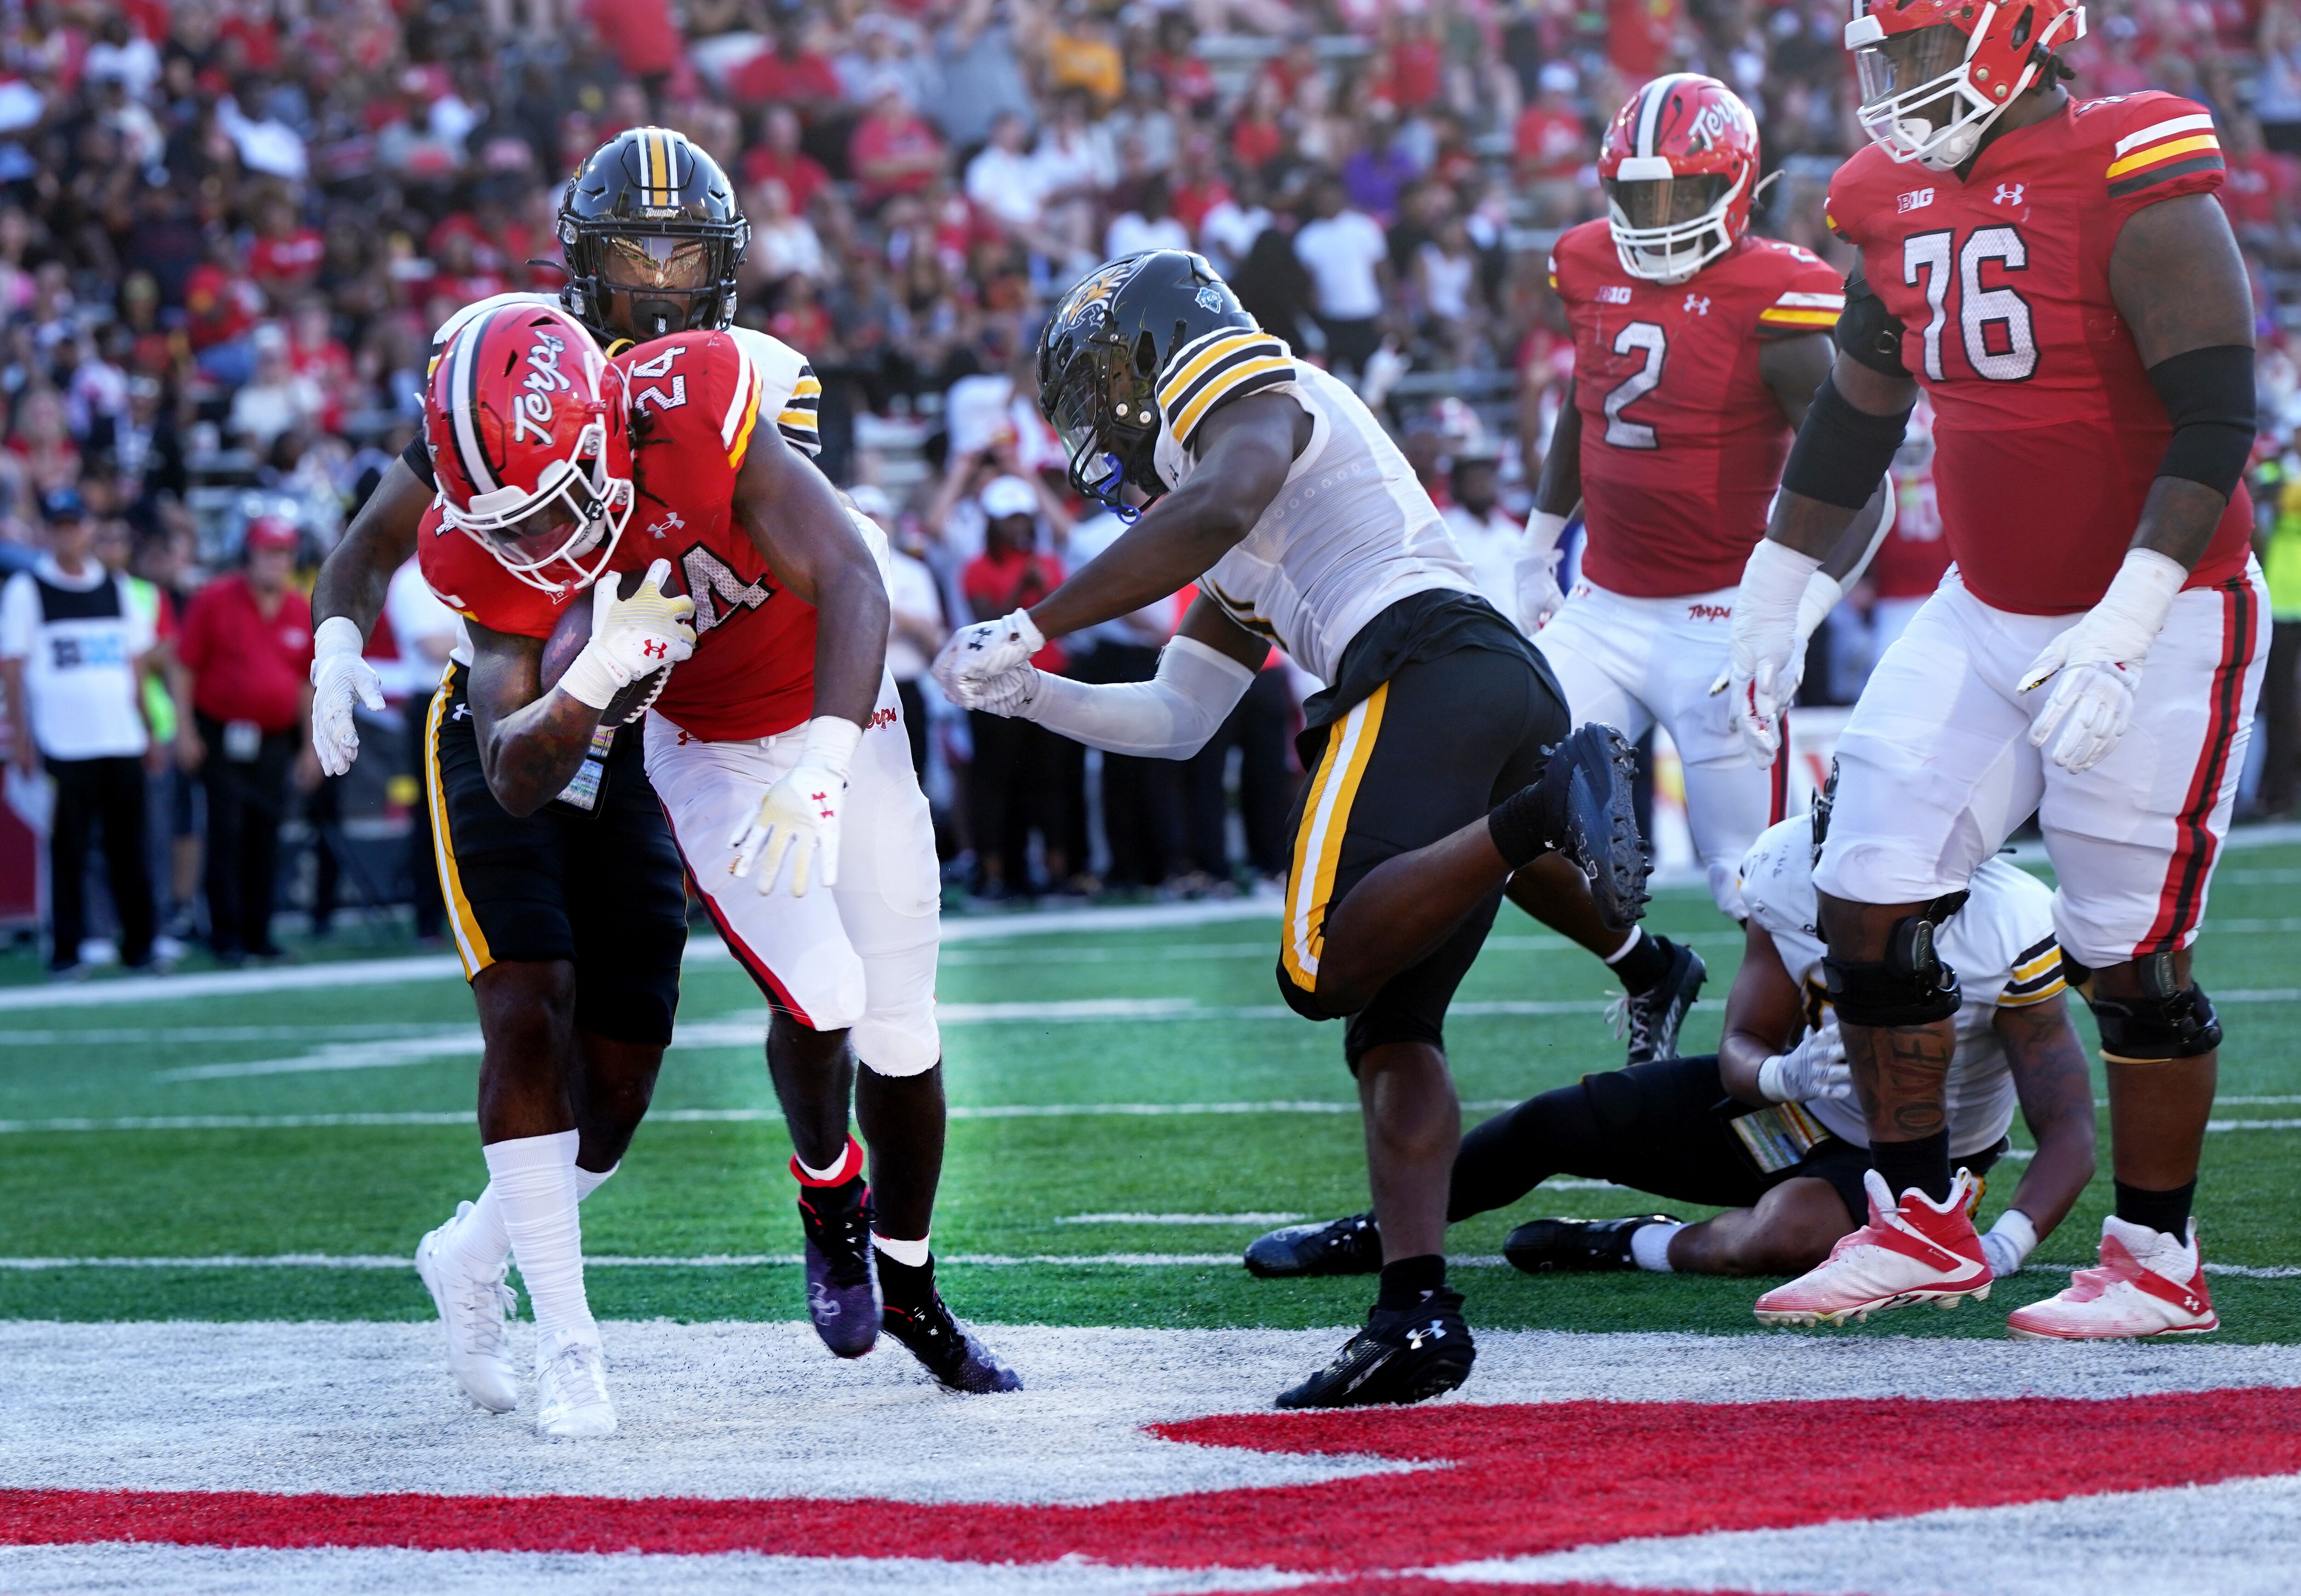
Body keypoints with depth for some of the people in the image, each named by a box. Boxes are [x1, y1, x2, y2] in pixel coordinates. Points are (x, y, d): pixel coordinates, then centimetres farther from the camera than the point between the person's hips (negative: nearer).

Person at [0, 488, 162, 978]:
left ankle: (138, 946, 10)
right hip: (64, 747, -4)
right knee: (67, 851, -3)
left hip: (123, 741, 4)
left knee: (130, 850, 4)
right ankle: (65, 952, 1)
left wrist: (147, 730, 14)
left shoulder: (118, 589, 14)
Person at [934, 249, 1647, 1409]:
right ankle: (1415, 1313, -7)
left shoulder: (1237, 385, 10)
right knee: (1391, 1027, 5)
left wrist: (1033, 628, -12)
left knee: (1324, 967, -25)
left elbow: (1217, 507, -14)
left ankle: (1547, 810, -36)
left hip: (1428, 666, -9)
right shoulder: (1238, 569, 37)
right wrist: (1030, 697, 29)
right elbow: (1176, 719, 39)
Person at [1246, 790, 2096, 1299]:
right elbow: (1742, 1048, -10)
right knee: (1553, 1125, -2)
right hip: (1793, 1108, 4)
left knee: (1787, 1234, -37)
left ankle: (1630, 1248, -6)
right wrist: (1785, 1072, -36)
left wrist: (2001, 1247, -47)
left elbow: (2069, 1132, -29)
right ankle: (1375, 1236, 24)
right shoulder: (1792, 870, -18)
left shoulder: (2003, 928, -31)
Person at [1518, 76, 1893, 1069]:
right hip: (1603, 609, 6)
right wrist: (1537, 554, 27)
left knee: (1752, 880, -6)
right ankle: (1652, 977, 23)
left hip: (1716, 616, -6)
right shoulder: (1595, 273, 4)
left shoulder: (1772, 304, -15)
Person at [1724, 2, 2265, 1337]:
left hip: (2158, 620, -7)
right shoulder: (1903, 206, 4)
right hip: (1987, 614, 7)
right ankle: (1926, 1224, 14)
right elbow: (1857, 416, 17)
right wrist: (1776, 590, 20)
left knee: (2131, 957, -3)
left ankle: (2159, 1262, 12)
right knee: (1868, 907, 2)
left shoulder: (2135, 192, -20)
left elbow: (2217, 422, -23)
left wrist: (2125, 625, -29)